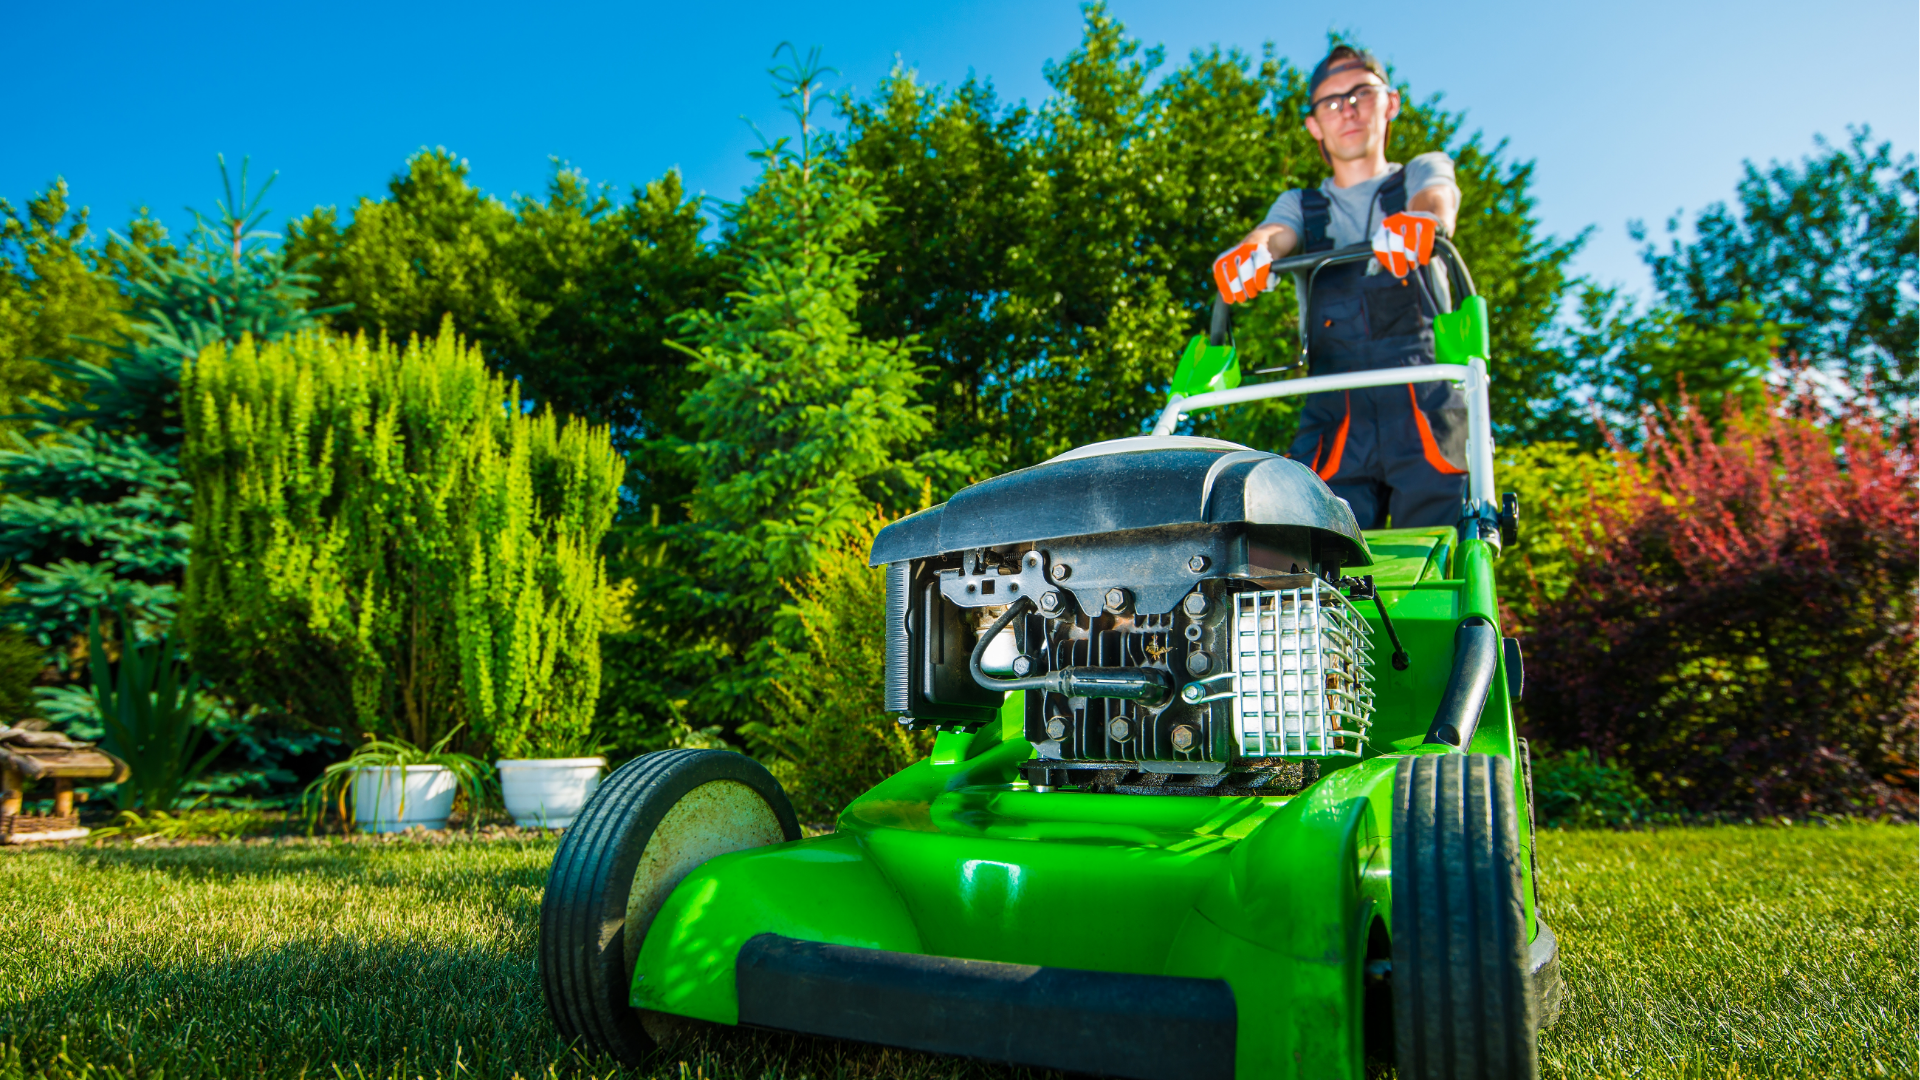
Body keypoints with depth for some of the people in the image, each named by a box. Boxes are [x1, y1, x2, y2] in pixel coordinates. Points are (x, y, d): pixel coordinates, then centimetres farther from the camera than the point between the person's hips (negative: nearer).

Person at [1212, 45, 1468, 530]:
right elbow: (1272, 236, 2)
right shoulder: (1301, 206, 26)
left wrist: (1419, 222, -28)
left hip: (1425, 398, -1)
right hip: (1334, 407, 1)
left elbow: (1437, 203, -2)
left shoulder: (1424, 171, 23)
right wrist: (1251, 252, -24)